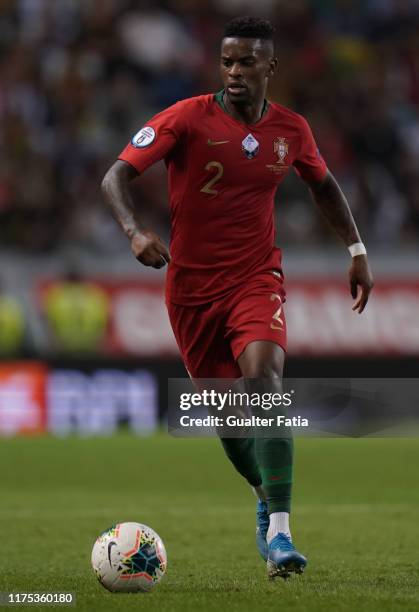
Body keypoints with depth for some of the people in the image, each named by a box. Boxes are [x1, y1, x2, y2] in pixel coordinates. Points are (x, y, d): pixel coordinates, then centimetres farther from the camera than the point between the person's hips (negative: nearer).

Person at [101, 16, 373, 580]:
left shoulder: (291, 130, 1)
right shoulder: (188, 119, -10)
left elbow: (323, 185, 21)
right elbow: (116, 177, -15)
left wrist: (357, 250, 17)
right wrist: (135, 231, -33)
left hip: (256, 278, 0)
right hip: (192, 285, 0)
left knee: (263, 380, -25)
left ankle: (279, 532, -29)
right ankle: (268, 498, 38)